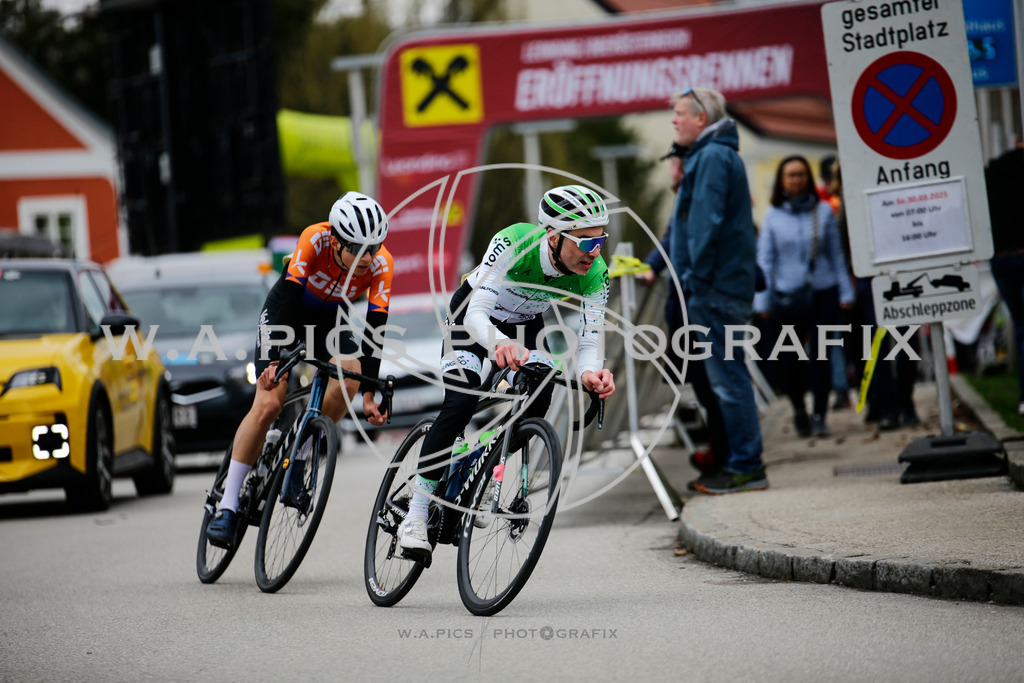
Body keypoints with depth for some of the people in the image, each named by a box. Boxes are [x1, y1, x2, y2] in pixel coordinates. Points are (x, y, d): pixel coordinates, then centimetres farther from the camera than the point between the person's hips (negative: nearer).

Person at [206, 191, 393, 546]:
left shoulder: (381, 265, -26)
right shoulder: (315, 239, -33)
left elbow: (374, 328, -24)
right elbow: (289, 298, -35)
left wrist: (369, 394, -28)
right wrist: (275, 361, -44)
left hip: (330, 320, 3)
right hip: (287, 309, -3)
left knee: (350, 375, -29)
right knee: (268, 404, -18)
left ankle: (297, 461, -11)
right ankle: (227, 506, -13)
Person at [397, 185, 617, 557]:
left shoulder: (595, 274, -27)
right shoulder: (513, 243, -38)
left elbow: (588, 343, -25)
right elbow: (476, 315, -41)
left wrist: (589, 374, -48)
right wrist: (500, 344, -63)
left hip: (525, 326, 4)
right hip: (473, 318, -4)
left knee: (537, 405, -18)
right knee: (459, 405, -22)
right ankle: (415, 515, -14)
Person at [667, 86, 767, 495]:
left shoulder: (712, 157, -12)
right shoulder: (713, 155, 20)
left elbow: (707, 223, -19)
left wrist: (695, 278, -18)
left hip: (714, 288, -10)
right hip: (725, 286, 10)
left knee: (727, 377, -9)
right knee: (726, 376, 12)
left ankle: (746, 468, -8)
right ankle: (743, 464, 15)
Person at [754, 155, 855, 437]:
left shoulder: (824, 211, 3)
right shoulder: (773, 215, 2)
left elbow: (836, 254, 8)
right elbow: (765, 260, 5)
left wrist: (845, 292, 5)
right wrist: (763, 300, 0)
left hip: (823, 291, 0)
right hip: (788, 295, 0)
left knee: (820, 356, -4)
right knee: (789, 358, 4)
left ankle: (820, 417, 0)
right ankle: (799, 410, 27)